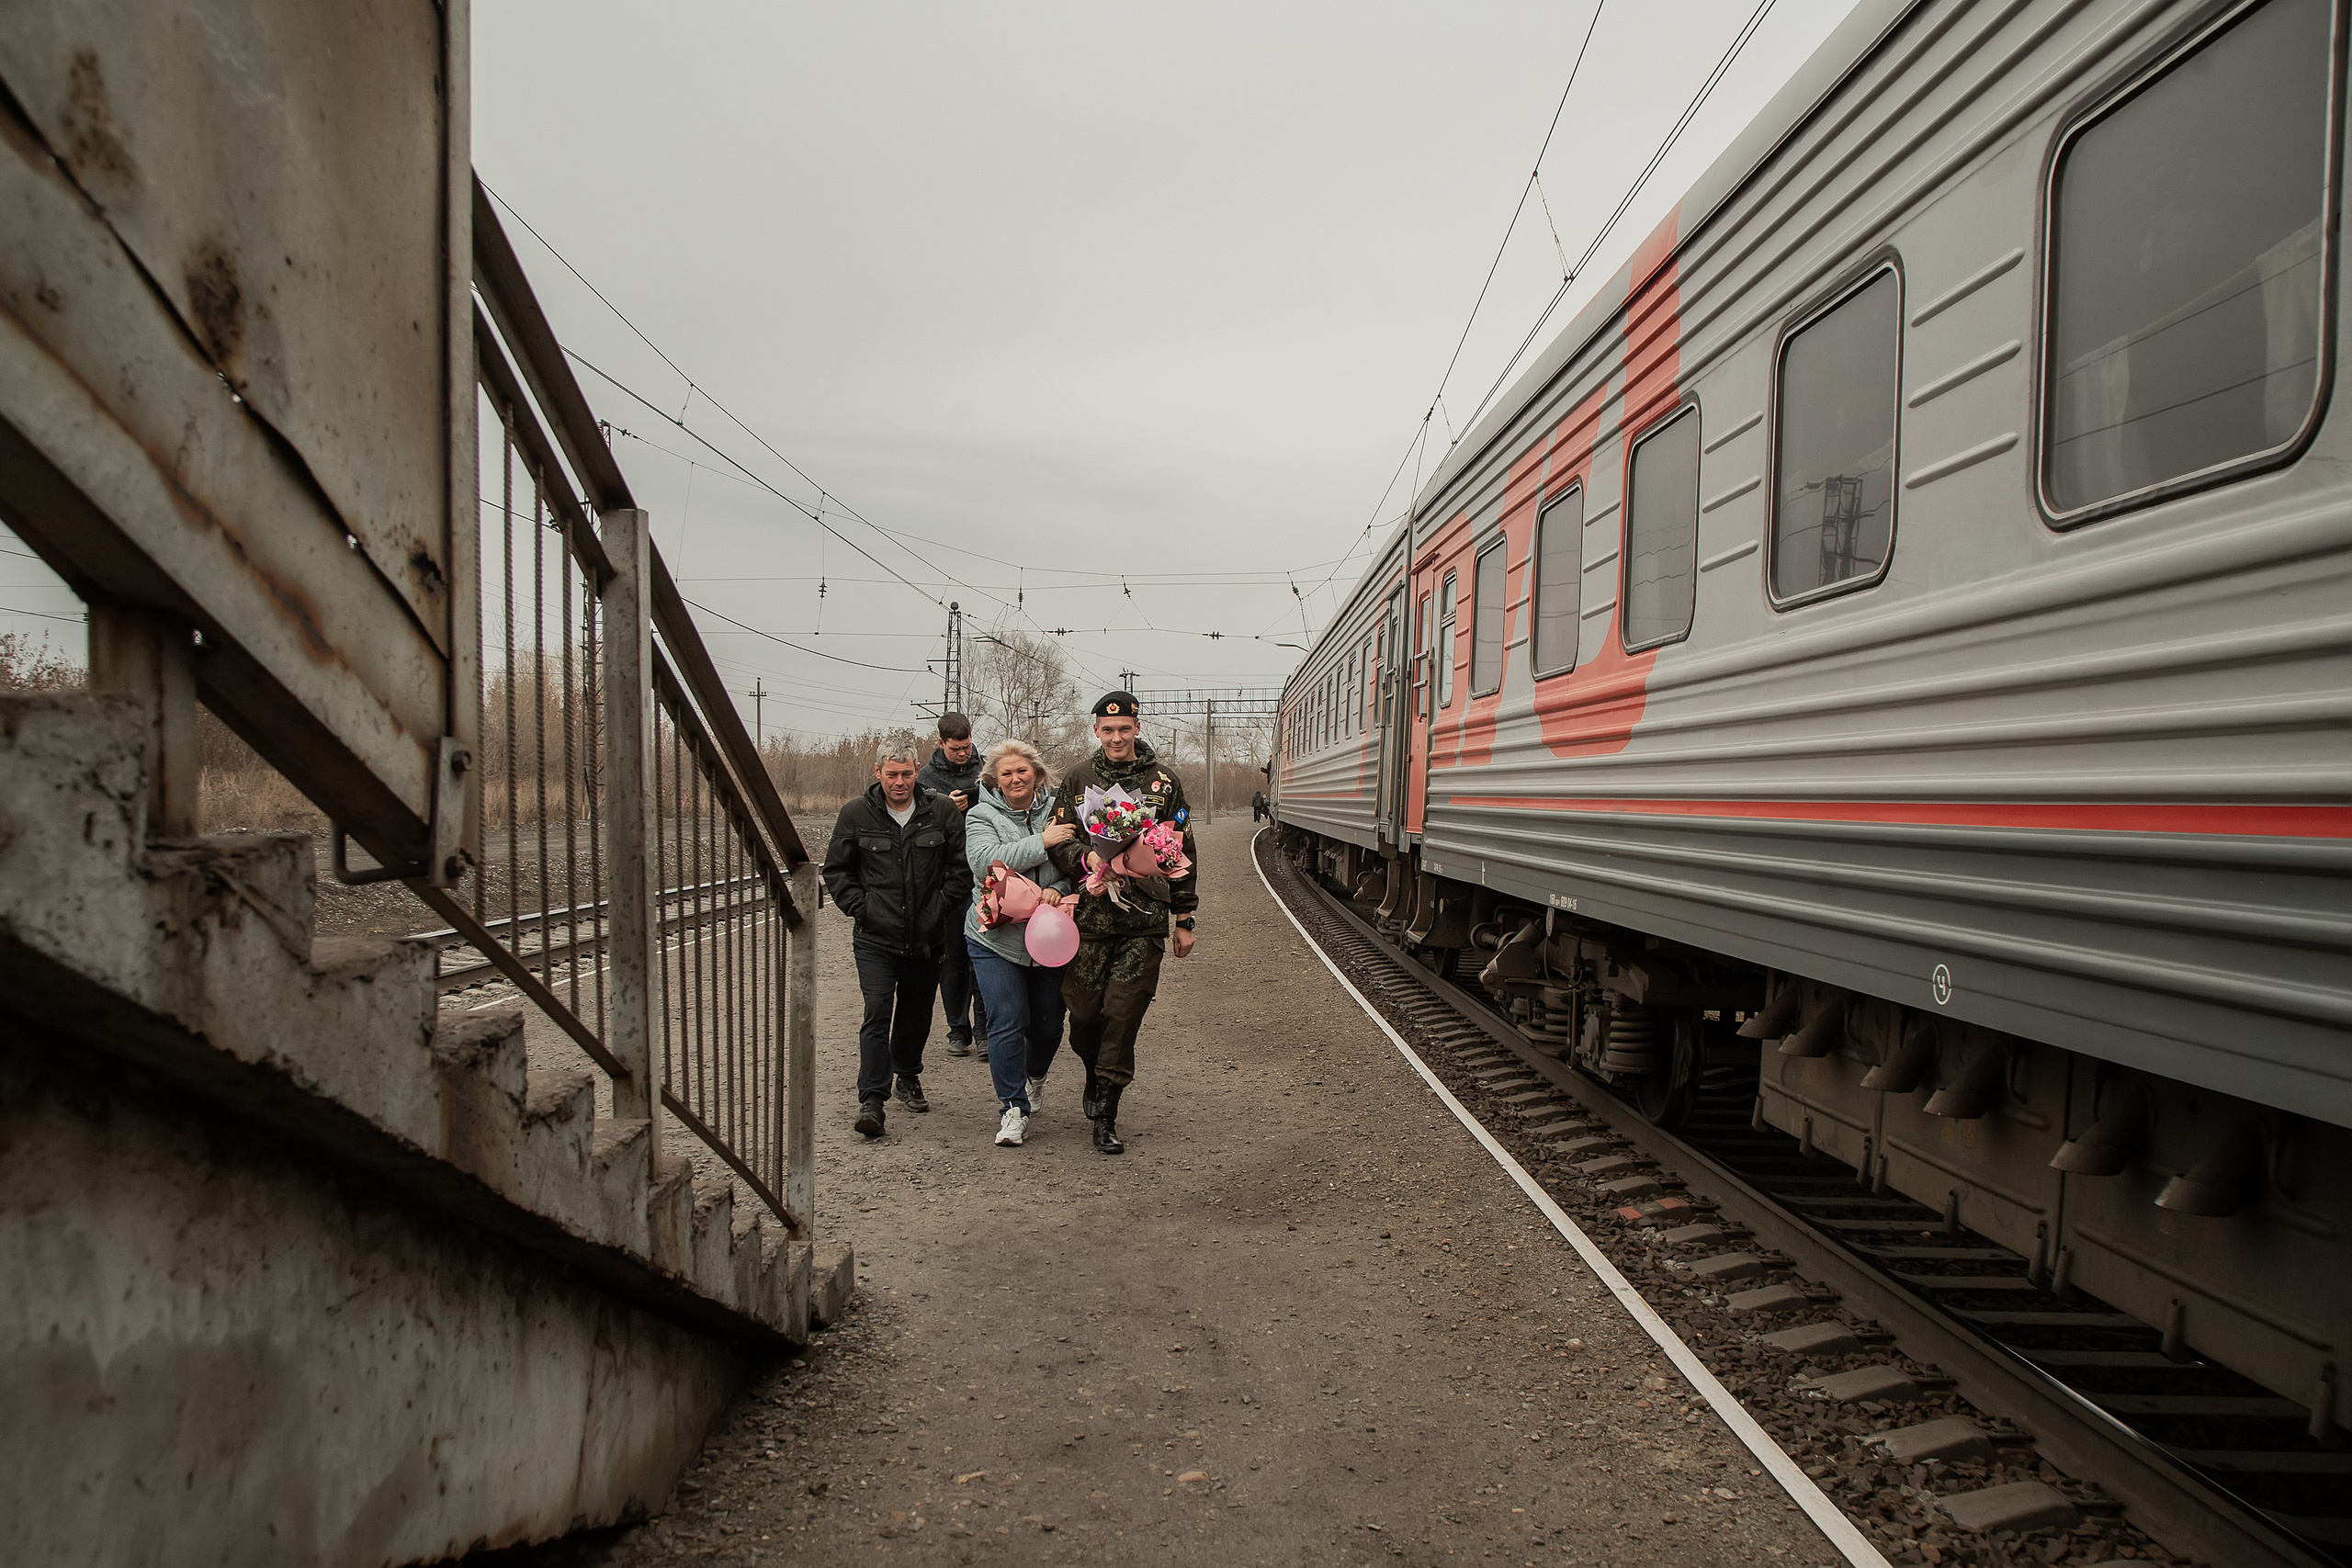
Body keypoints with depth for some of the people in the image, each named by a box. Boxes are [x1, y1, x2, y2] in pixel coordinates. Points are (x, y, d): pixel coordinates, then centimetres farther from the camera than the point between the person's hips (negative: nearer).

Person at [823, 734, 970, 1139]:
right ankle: (872, 1099, -13)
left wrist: (942, 905, -2)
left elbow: (962, 867, 6)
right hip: (876, 938, -2)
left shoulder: (943, 811, 0)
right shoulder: (856, 814, 0)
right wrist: (860, 907, -3)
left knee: (916, 1014, 15)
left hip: (927, 938, 2)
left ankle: (908, 1076, 38)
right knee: (877, 1012, -14)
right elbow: (835, 870, 8)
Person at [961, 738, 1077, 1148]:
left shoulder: (1057, 810, 5)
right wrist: (1042, 842, -22)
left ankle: (1033, 1079, 41)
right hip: (996, 937, -2)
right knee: (1007, 1022, -8)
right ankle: (1013, 1107, 4)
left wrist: (1057, 889, -15)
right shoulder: (982, 816, -2)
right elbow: (985, 862, -19)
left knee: (1048, 1023, 11)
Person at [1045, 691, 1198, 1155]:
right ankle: (1094, 1077, 35)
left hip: (1144, 922, -1)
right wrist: (1087, 859, -16)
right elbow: (1059, 841, 6)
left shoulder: (1163, 782, 6)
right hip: (1089, 916, 1)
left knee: (1122, 1015, -5)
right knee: (1084, 1013, 3)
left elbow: (1183, 853, 10)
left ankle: (1106, 1114, 8)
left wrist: (1184, 919, 9)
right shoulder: (1079, 778, 8)